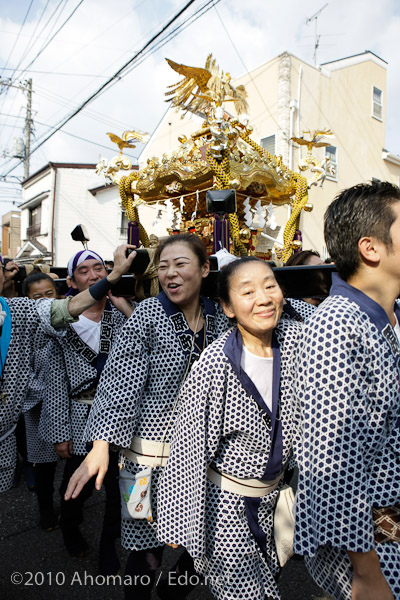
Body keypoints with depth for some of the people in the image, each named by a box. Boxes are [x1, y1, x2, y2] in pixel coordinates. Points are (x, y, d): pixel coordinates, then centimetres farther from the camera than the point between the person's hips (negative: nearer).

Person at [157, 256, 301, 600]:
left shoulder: (295, 337, -12)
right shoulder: (215, 365, -26)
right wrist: (179, 522, -11)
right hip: (226, 502, -5)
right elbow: (189, 449, -18)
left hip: (273, 495, 5)